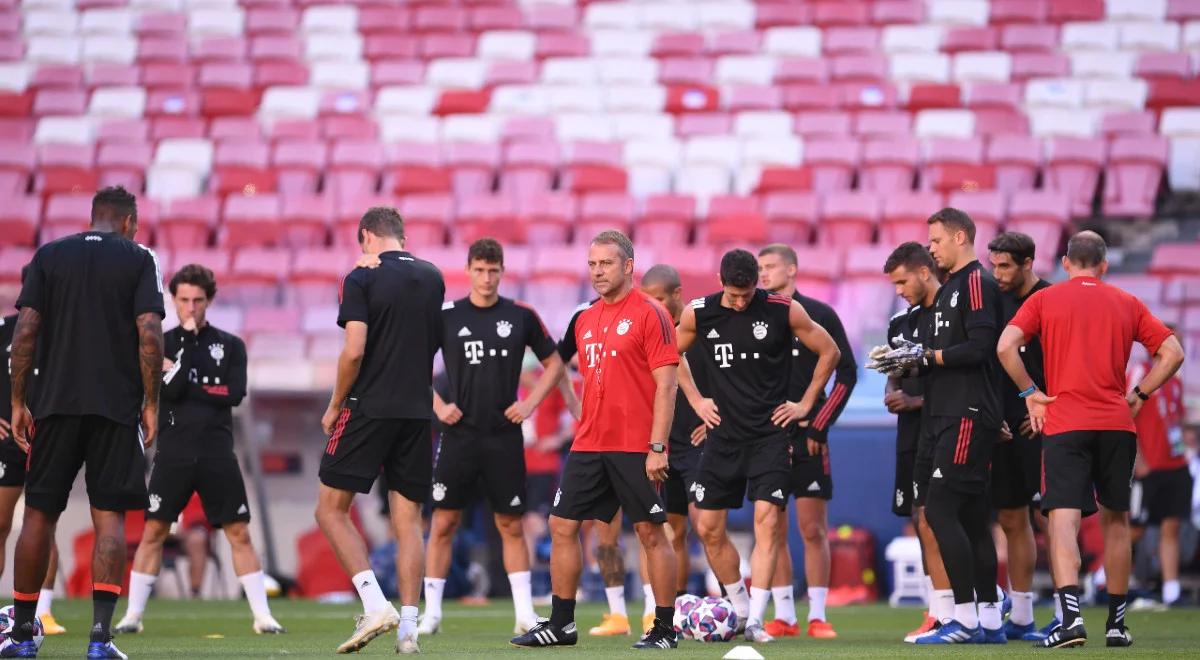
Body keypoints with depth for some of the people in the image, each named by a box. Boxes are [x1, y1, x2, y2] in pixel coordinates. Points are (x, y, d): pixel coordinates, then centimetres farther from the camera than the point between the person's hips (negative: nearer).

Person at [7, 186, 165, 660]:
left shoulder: (48, 255, 8)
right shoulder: (139, 260, 3)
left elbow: (25, 331, 1)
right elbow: (149, 335, -7)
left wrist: (17, 401, 5)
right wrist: (151, 403, -1)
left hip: (56, 404, 2)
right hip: (116, 407, -2)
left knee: (39, 515, 8)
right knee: (109, 518, -1)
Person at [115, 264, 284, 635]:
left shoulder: (231, 346, 8)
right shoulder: (162, 345, 6)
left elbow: (234, 394, -5)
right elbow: (169, 390, -10)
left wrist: (186, 384, -6)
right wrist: (188, 343, -12)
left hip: (217, 454, 0)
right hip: (174, 452, 0)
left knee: (239, 533, -2)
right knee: (153, 531, -2)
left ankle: (263, 616, 0)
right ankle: (133, 615, 4)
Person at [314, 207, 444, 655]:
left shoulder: (362, 279, -6)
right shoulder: (432, 279, 10)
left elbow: (354, 351, -14)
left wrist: (334, 406, -4)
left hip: (369, 410, -5)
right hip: (417, 412, 5)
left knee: (331, 510, 3)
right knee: (408, 521, 6)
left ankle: (376, 605, -11)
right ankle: (408, 629, -1)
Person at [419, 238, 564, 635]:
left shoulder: (521, 316, 3)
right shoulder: (446, 316, 1)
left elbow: (554, 364, 12)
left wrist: (530, 404, 0)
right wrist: (437, 405, -2)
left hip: (505, 436, 0)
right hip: (460, 435, 0)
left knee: (511, 526, 4)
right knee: (444, 523, -1)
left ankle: (525, 614, 7)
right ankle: (431, 613, 4)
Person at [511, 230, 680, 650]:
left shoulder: (649, 314, -7)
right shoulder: (585, 321, 14)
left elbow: (665, 385, -11)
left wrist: (657, 447, -17)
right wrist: (588, 426, 16)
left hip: (637, 448, -7)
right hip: (589, 444, 7)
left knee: (651, 533, -2)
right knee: (562, 526, 4)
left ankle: (664, 629, 5)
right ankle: (561, 624, 11)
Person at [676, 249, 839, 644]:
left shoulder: (784, 311, -8)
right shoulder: (699, 314, -2)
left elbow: (829, 351, 5)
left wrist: (806, 404, 4)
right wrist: (696, 400, 10)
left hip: (770, 434, -3)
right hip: (723, 434, 3)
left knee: (767, 521, -14)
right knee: (708, 528, 3)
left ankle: (756, 620, -15)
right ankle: (740, 610, 20)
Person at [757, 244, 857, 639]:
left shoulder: (818, 315, 1)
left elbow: (846, 373, 1)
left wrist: (819, 426, -6)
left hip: (806, 440, -3)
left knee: (813, 530, -4)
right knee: (773, 530, 3)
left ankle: (818, 616, 0)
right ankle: (784, 617, 7)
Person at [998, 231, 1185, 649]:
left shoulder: (1044, 300, 5)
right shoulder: (1127, 304, 11)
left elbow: (1006, 346, -8)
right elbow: (1172, 353, 7)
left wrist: (1030, 393, 2)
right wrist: (1138, 395, 12)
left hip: (1064, 425, -2)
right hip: (1116, 423, 2)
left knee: (1063, 519, -9)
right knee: (1115, 519, 15)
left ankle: (1071, 615, -28)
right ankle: (1116, 623, 20)